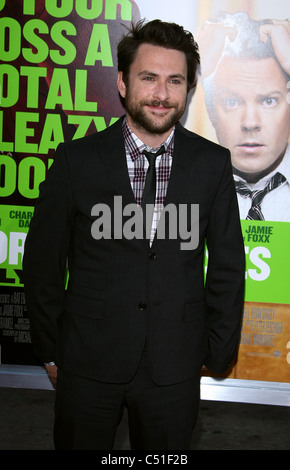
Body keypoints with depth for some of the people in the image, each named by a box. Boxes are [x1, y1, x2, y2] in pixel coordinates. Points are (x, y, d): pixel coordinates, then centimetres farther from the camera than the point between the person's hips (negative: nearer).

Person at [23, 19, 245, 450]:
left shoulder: (213, 163, -3)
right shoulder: (76, 160, -7)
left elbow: (227, 264, 4)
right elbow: (42, 261, 0)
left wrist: (219, 349, 6)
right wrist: (50, 348, 4)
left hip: (175, 366, 1)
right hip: (88, 361, 0)